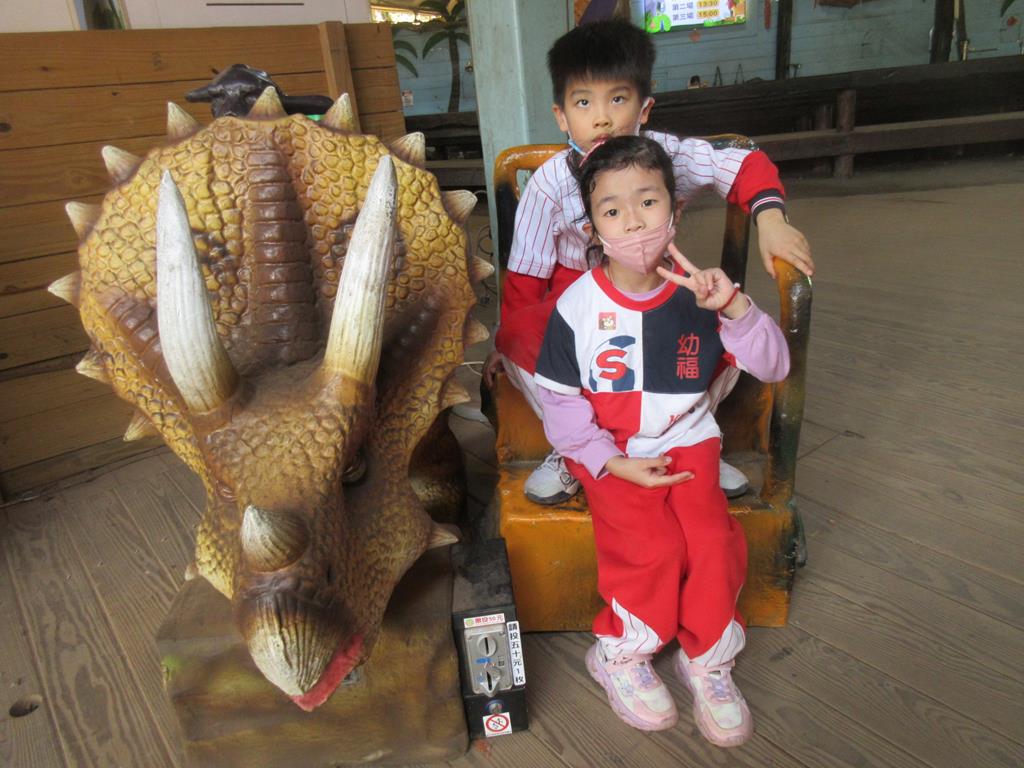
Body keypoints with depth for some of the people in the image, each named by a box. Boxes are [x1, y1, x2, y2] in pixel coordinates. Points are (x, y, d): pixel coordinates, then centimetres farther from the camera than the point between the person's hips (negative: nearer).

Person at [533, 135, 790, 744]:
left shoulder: (698, 292, -5)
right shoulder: (578, 306, -10)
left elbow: (773, 367, -7)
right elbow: (559, 399, -5)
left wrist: (734, 306, -24)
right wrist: (612, 462, -13)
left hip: (687, 442, 2)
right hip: (610, 452, -2)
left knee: (714, 541, -18)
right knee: (653, 547, -21)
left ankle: (707, 659, 11)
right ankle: (619, 654, 9)